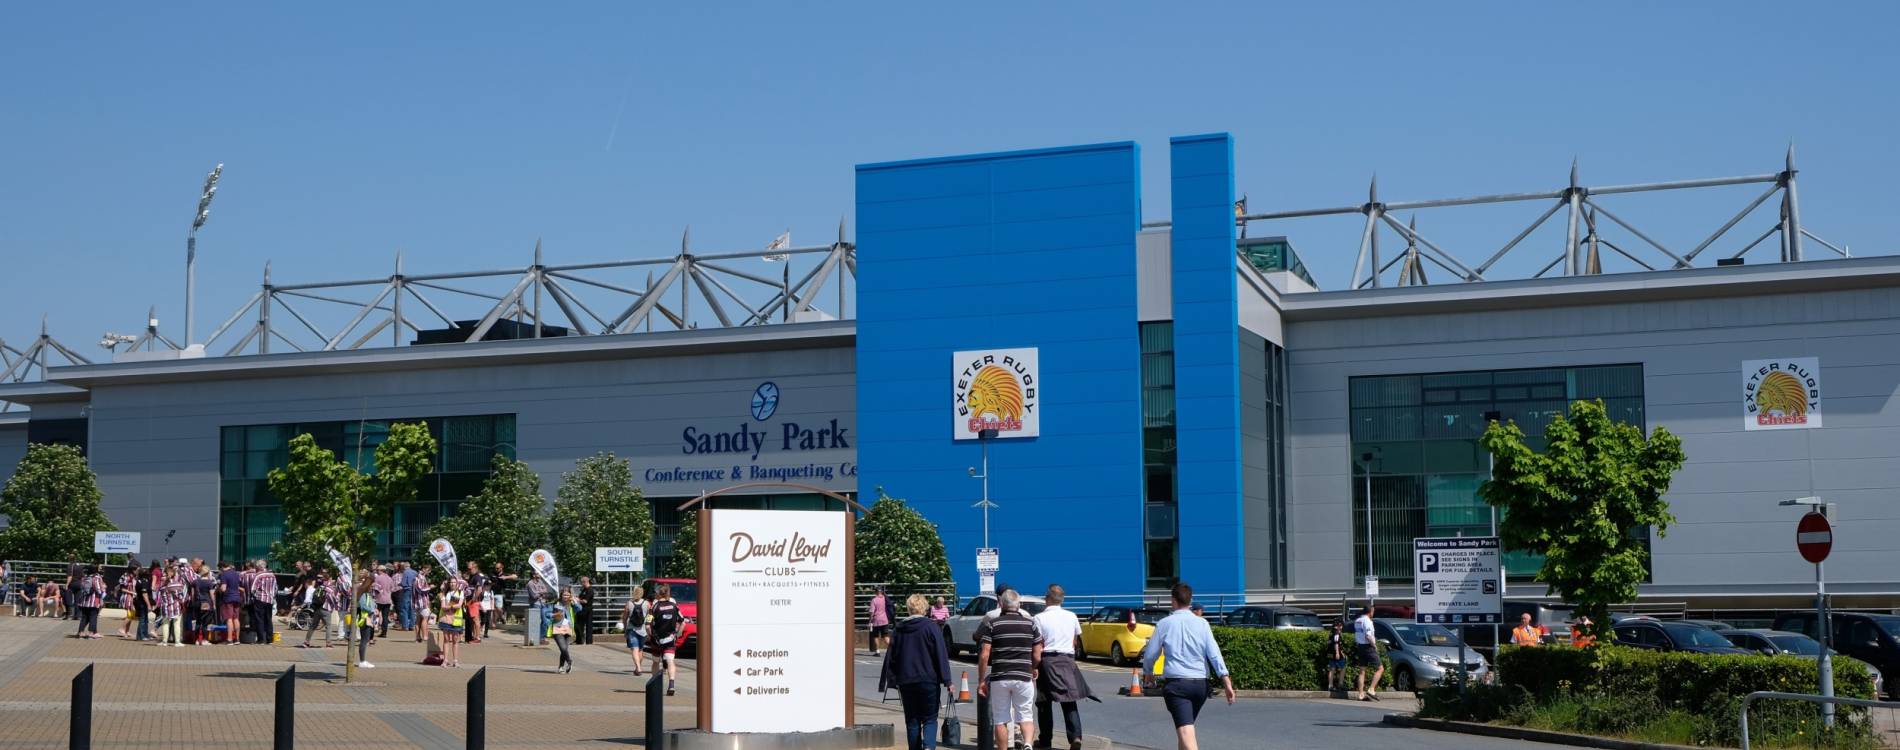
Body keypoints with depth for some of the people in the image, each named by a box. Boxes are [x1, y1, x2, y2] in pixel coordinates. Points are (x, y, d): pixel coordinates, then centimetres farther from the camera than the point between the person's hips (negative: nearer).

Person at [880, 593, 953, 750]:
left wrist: (892, 681, 14)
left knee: (912, 720, 11)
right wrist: (946, 680, -6)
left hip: (905, 682, 3)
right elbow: (941, 655, -7)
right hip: (928, 681, -3)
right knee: (930, 719, 1)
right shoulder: (931, 627, -4)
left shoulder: (898, 629, 8)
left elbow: (891, 658, 10)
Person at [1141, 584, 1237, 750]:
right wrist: (1225, 679, -8)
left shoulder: (1165, 623, 0)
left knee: (1185, 731, -15)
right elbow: (1214, 652, -4)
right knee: (1186, 725, 26)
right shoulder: (1202, 623, 5)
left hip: (1176, 682, -4)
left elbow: (1150, 653, 6)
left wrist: (1147, 672, 25)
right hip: (1200, 683, 4)